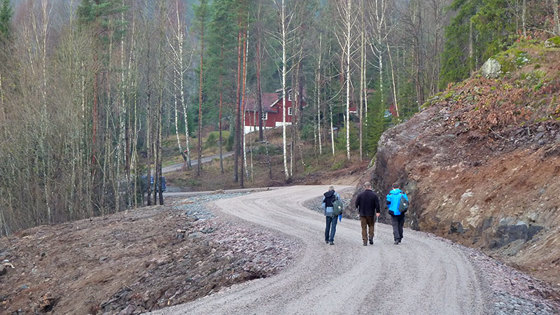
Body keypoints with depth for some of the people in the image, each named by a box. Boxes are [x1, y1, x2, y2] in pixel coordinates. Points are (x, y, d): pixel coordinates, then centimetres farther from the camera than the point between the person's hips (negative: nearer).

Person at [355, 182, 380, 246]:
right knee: (371, 225, 18)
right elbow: (377, 204, -8)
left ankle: (365, 241, 0)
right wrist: (377, 212, -1)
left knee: (364, 227, 4)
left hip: (362, 214, 0)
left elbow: (356, 203, -1)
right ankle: (371, 237, -1)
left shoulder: (360, 194, -5)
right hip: (371, 214, 0)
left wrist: (358, 209, 17)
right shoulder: (374, 195, -5)